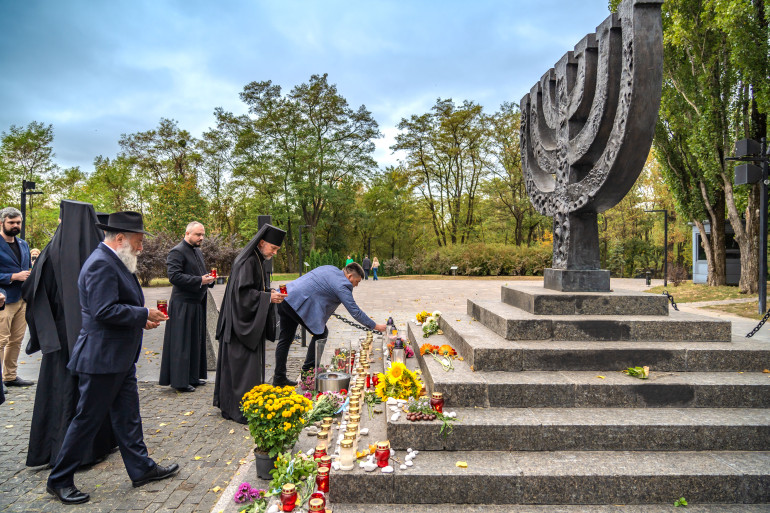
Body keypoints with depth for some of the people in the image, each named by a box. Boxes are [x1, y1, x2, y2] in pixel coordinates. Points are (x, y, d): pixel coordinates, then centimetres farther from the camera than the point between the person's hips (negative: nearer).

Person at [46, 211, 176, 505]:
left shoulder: (115, 262, 12)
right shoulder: (101, 264, -20)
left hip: (120, 358, 10)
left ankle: (142, 469, 27)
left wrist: (141, 318, 5)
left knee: (127, 417, 16)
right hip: (102, 358, -10)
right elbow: (104, 311, -28)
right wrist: (144, 314, -18)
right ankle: (59, 481, 22)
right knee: (87, 419, 4)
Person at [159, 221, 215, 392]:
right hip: (183, 305, -9)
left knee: (196, 341, 14)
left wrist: (209, 279, 4)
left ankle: (192, 377, 24)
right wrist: (200, 280, -22)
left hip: (197, 304, 9)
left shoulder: (198, 252, 17)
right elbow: (174, 276, -19)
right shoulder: (177, 252, -11)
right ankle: (180, 380, 6)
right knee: (182, 343, -3)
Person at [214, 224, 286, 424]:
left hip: (251, 322, 10)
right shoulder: (247, 262, -17)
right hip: (243, 321, -10)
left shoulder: (258, 260, 13)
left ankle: (229, 406, 25)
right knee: (242, 364, -5)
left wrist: (270, 294, 5)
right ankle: (242, 410, 2)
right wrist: (268, 297, -22)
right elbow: (242, 292, -23)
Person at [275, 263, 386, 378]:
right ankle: (307, 370, 8)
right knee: (321, 333, 5)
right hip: (298, 303, -10)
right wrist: (375, 326, 0)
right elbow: (355, 311, -8)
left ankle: (279, 378, 19)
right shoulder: (342, 285, -10)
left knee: (286, 338, 14)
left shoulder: (331, 268, 16)